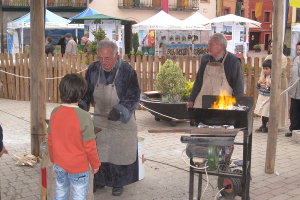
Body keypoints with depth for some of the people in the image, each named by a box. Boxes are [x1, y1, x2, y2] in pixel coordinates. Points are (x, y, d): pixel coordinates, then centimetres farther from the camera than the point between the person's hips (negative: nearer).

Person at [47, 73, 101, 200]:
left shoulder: (55, 112, -8)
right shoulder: (83, 117, -24)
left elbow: (50, 140, 2)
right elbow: (89, 146, -17)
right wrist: (95, 164, -1)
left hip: (59, 165, 5)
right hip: (78, 166, -5)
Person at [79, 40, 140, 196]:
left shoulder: (127, 71, -18)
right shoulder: (93, 69, -6)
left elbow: (133, 97, -16)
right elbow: (86, 92, 5)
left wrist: (119, 110, -31)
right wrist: (82, 107, -12)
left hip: (121, 121, -3)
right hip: (100, 119, 4)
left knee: (120, 151, 7)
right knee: (98, 151, 11)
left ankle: (118, 183, 26)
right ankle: (99, 179, 30)